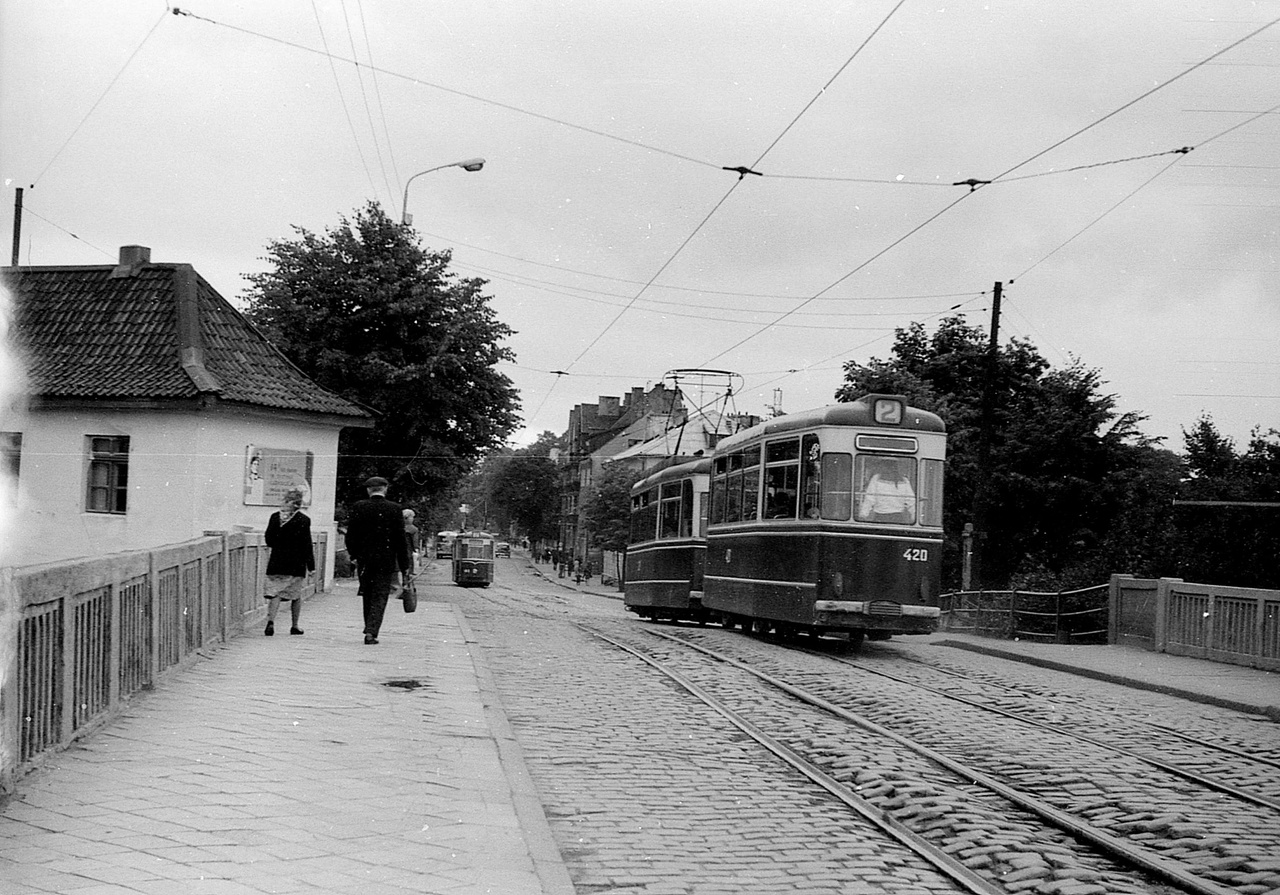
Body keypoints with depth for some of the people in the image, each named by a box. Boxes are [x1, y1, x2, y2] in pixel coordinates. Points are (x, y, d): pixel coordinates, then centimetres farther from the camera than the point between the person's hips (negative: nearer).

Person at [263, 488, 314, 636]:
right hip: (297, 563, -2)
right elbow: (307, 545, -7)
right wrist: (311, 565, -2)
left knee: (275, 593, 1)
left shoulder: (275, 517, 0)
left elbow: (269, 540, 3)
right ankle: (294, 626, 18)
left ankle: (271, 621, -19)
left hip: (277, 562, 2)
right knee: (296, 595, 12)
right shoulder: (304, 520, -9)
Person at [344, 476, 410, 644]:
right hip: (386, 561, -2)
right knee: (380, 597, 2)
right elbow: (400, 540, -4)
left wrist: (354, 556, 12)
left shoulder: (358, 507, -1)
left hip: (364, 561, 2)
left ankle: (370, 630, 21)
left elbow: (350, 535, -2)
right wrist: (403, 566, 0)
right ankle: (371, 632, -9)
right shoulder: (395, 509, -5)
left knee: (368, 597, 15)